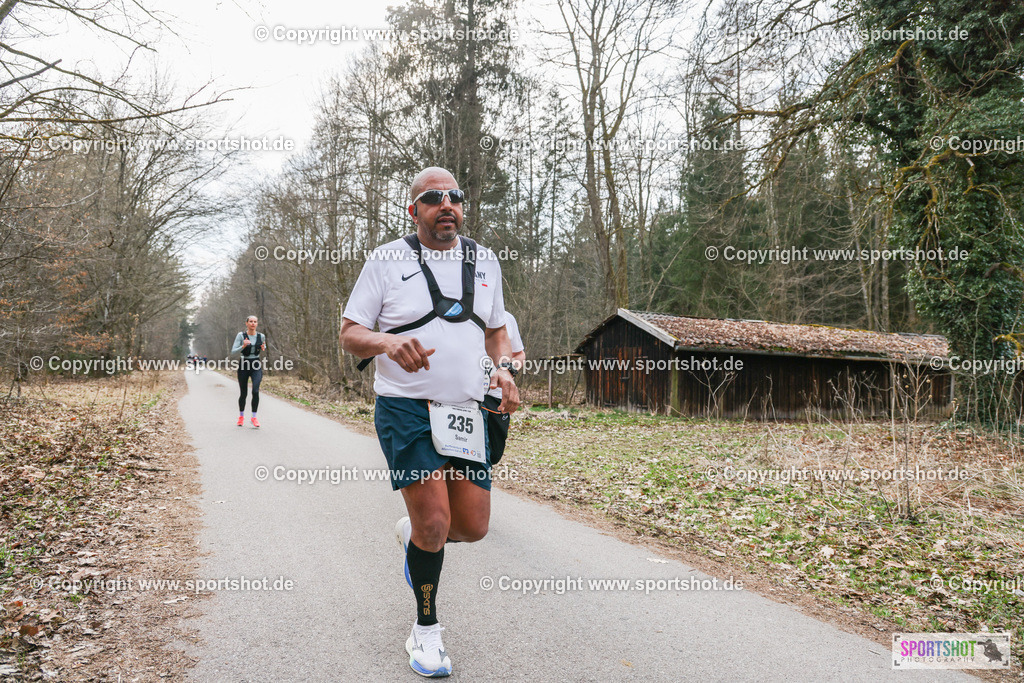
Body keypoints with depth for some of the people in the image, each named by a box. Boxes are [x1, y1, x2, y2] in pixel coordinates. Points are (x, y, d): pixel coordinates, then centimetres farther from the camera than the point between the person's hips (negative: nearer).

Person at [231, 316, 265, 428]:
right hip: (244, 365, -1)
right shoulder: (241, 335, -4)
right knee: (243, 393, 8)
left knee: (255, 391, -18)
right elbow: (233, 351, -7)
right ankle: (241, 416, 30)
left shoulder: (261, 336, 3)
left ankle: (254, 417, -8)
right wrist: (243, 346, -23)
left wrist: (263, 349, -4)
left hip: (256, 365, 1)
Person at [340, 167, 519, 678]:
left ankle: (413, 533, 39)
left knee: (473, 527, 4)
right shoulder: (387, 261, -3)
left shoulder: (484, 261, 9)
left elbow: (496, 330, 19)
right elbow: (350, 334, -2)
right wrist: (386, 341, -24)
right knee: (434, 524, -10)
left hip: (466, 411, 5)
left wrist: (504, 370, -1)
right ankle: (426, 631, 16)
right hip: (405, 408, -4)